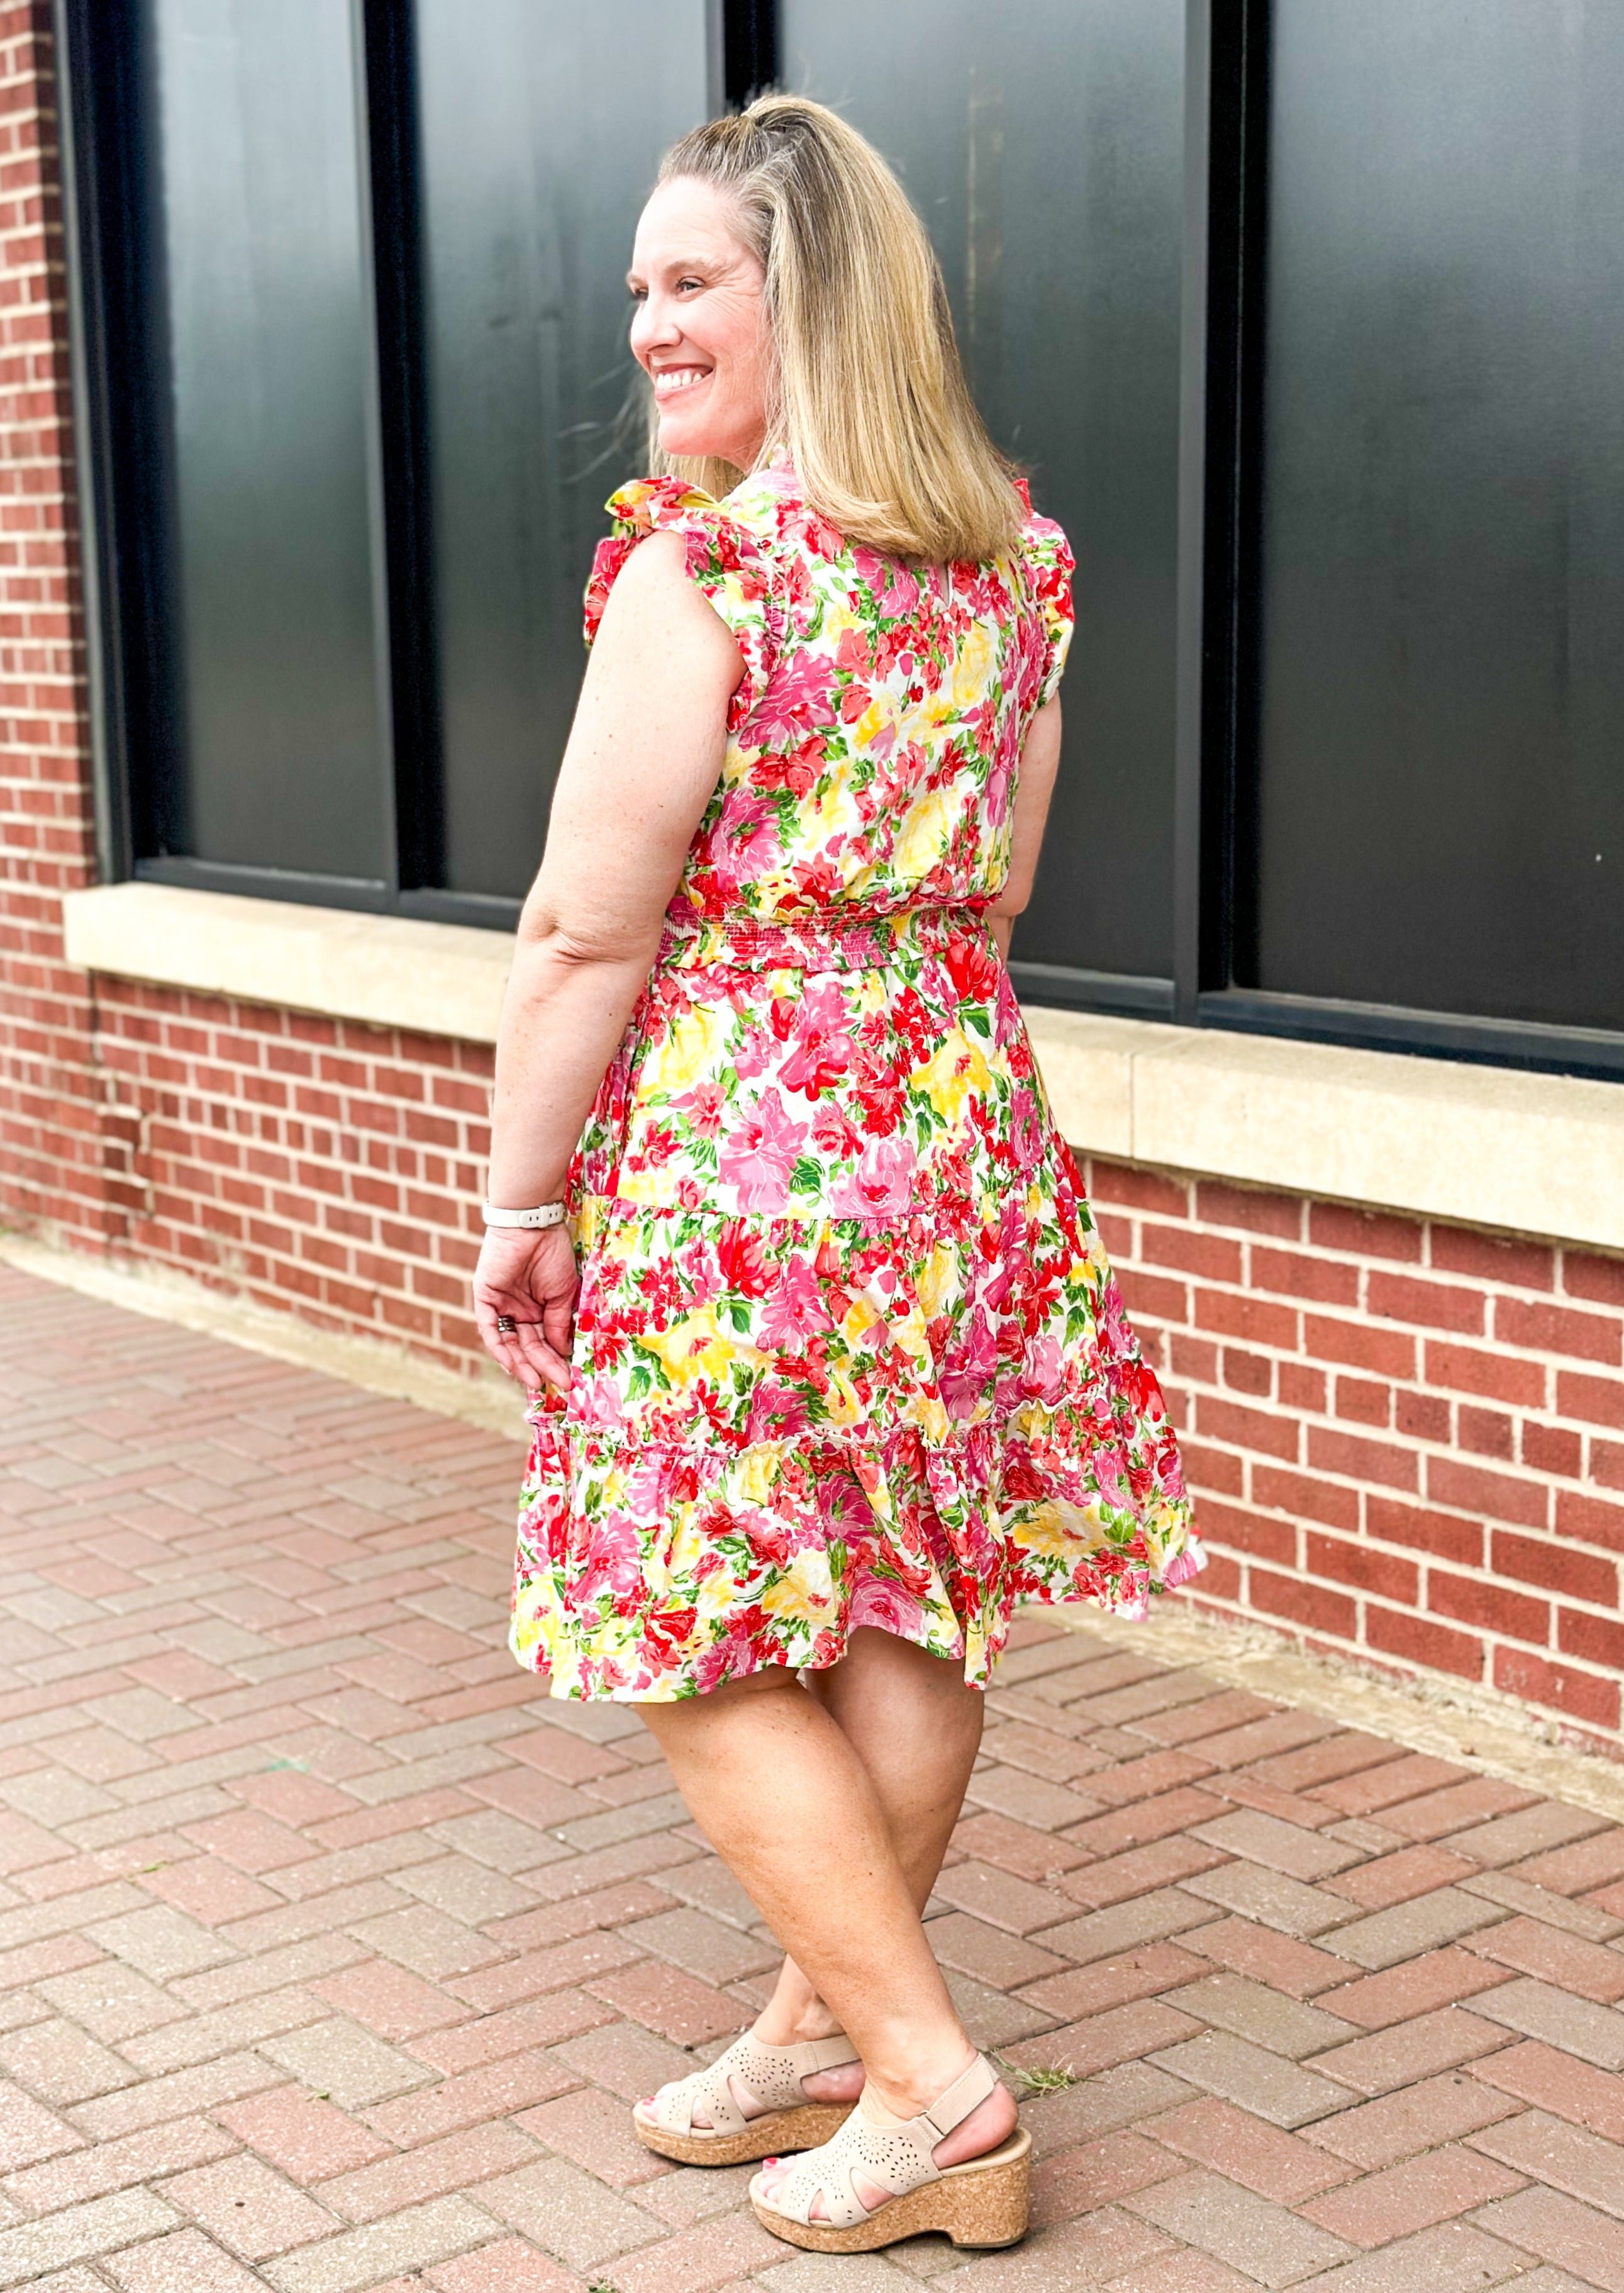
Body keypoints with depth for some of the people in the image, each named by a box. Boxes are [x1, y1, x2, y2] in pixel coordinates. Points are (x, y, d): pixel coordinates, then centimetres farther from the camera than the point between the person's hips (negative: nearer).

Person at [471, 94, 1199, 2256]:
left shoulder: (701, 568, -16)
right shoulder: (1010, 560, 7)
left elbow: (586, 934, -15)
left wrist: (517, 1201, -5)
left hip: (736, 1142, -7)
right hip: (959, 1110, 8)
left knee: (708, 1643, 6)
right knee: (910, 1613, 14)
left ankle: (934, 2090, 8)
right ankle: (826, 2025, 30)